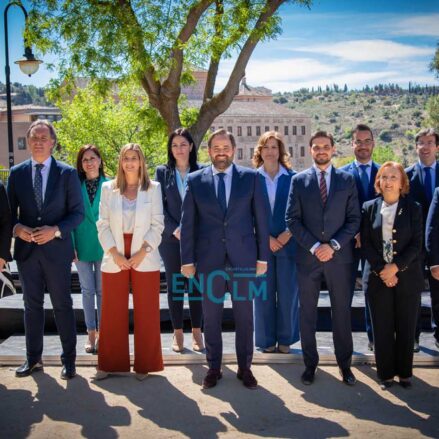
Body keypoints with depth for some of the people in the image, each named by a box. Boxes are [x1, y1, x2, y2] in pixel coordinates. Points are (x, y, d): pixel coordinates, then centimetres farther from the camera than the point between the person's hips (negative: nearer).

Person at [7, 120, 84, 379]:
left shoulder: (67, 173, -2)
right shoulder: (16, 173, 5)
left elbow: (78, 212, -3)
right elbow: (9, 211, 8)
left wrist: (56, 230, -17)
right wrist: (17, 228, -13)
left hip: (57, 249, -2)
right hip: (27, 250, 3)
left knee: (63, 306, 6)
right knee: (32, 305, 13)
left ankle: (69, 360, 17)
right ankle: (33, 359, 25)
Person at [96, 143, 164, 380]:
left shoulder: (153, 188, 3)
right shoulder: (108, 188, 7)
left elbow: (157, 225, 0)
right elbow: (103, 225, 4)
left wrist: (142, 253, -10)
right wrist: (115, 254, -8)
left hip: (144, 258, -1)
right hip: (115, 258, 1)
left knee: (146, 313, 4)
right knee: (112, 313, 6)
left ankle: (144, 364, 15)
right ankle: (110, 363, 18)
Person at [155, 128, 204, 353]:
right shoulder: (162, 172, 6)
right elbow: (159, 206, 2)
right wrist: (175, 230, -10)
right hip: (171, 238, 1)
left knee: (196, 284, 2)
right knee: (174, 285, 5)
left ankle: (197, 332, 12)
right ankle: (178, 333, 14)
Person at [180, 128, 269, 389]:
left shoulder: (251, 177, 3)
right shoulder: (195, 180, 4)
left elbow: (261, 219, 3)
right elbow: (188, 223, 3)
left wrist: (263, 256, 0)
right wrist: (187, 259, 0)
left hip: (243, 258, 0)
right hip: (209, 259, 1)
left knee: (245, 316, 8)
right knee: (211, 317, 9)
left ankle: (245, 367, 23)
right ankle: (214, 368, 24)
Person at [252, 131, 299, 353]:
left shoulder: (292, 178, 2)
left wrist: (288, 233, -10)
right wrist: (266, 238, -8)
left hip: (288, 243, 0)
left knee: (288, 293, 4)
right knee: (263, 293, 6)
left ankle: (285, 339, 18)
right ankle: (266, 340, 17)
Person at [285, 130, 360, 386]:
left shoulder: (347, 180, 4)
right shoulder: (299, 180, 3)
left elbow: (354, 219, 1)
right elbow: (292, 219, -2)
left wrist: (333, 245, -11)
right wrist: (313, 247, -12)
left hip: (339, 256, 0)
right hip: (308, 256, 0)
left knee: (342, 312, 7)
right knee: (307, 313, 8)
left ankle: (345, 364, 21)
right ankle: (310, 363, 21)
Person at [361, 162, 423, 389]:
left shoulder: (413, 208, 1)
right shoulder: (369, 207, 4)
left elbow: (416, 244, -4)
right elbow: (365, 243, -1)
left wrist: (395, 267, -15)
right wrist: (382, 271, -11)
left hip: (407, 276, 0)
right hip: (378, 277, 1)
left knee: (406, 327, 7)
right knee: (382, 327, 5)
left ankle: (404, 372, 22)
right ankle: (385, 373, 18)